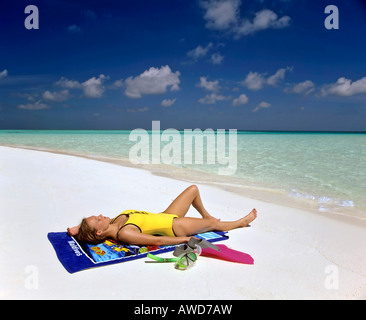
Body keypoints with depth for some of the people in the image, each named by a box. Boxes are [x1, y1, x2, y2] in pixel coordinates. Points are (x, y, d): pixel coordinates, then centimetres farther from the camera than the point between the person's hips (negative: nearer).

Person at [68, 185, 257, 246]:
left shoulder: (113, 223, -8)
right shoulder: (123, 234, -31)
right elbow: (157, 241, -27)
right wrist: (186, 239, -19)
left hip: (166, 216, 8)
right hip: (174, 227, -8)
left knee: (193, 189, 16)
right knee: (213, 224, 11)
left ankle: (206, 216, 42)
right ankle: (242, 222, 41)